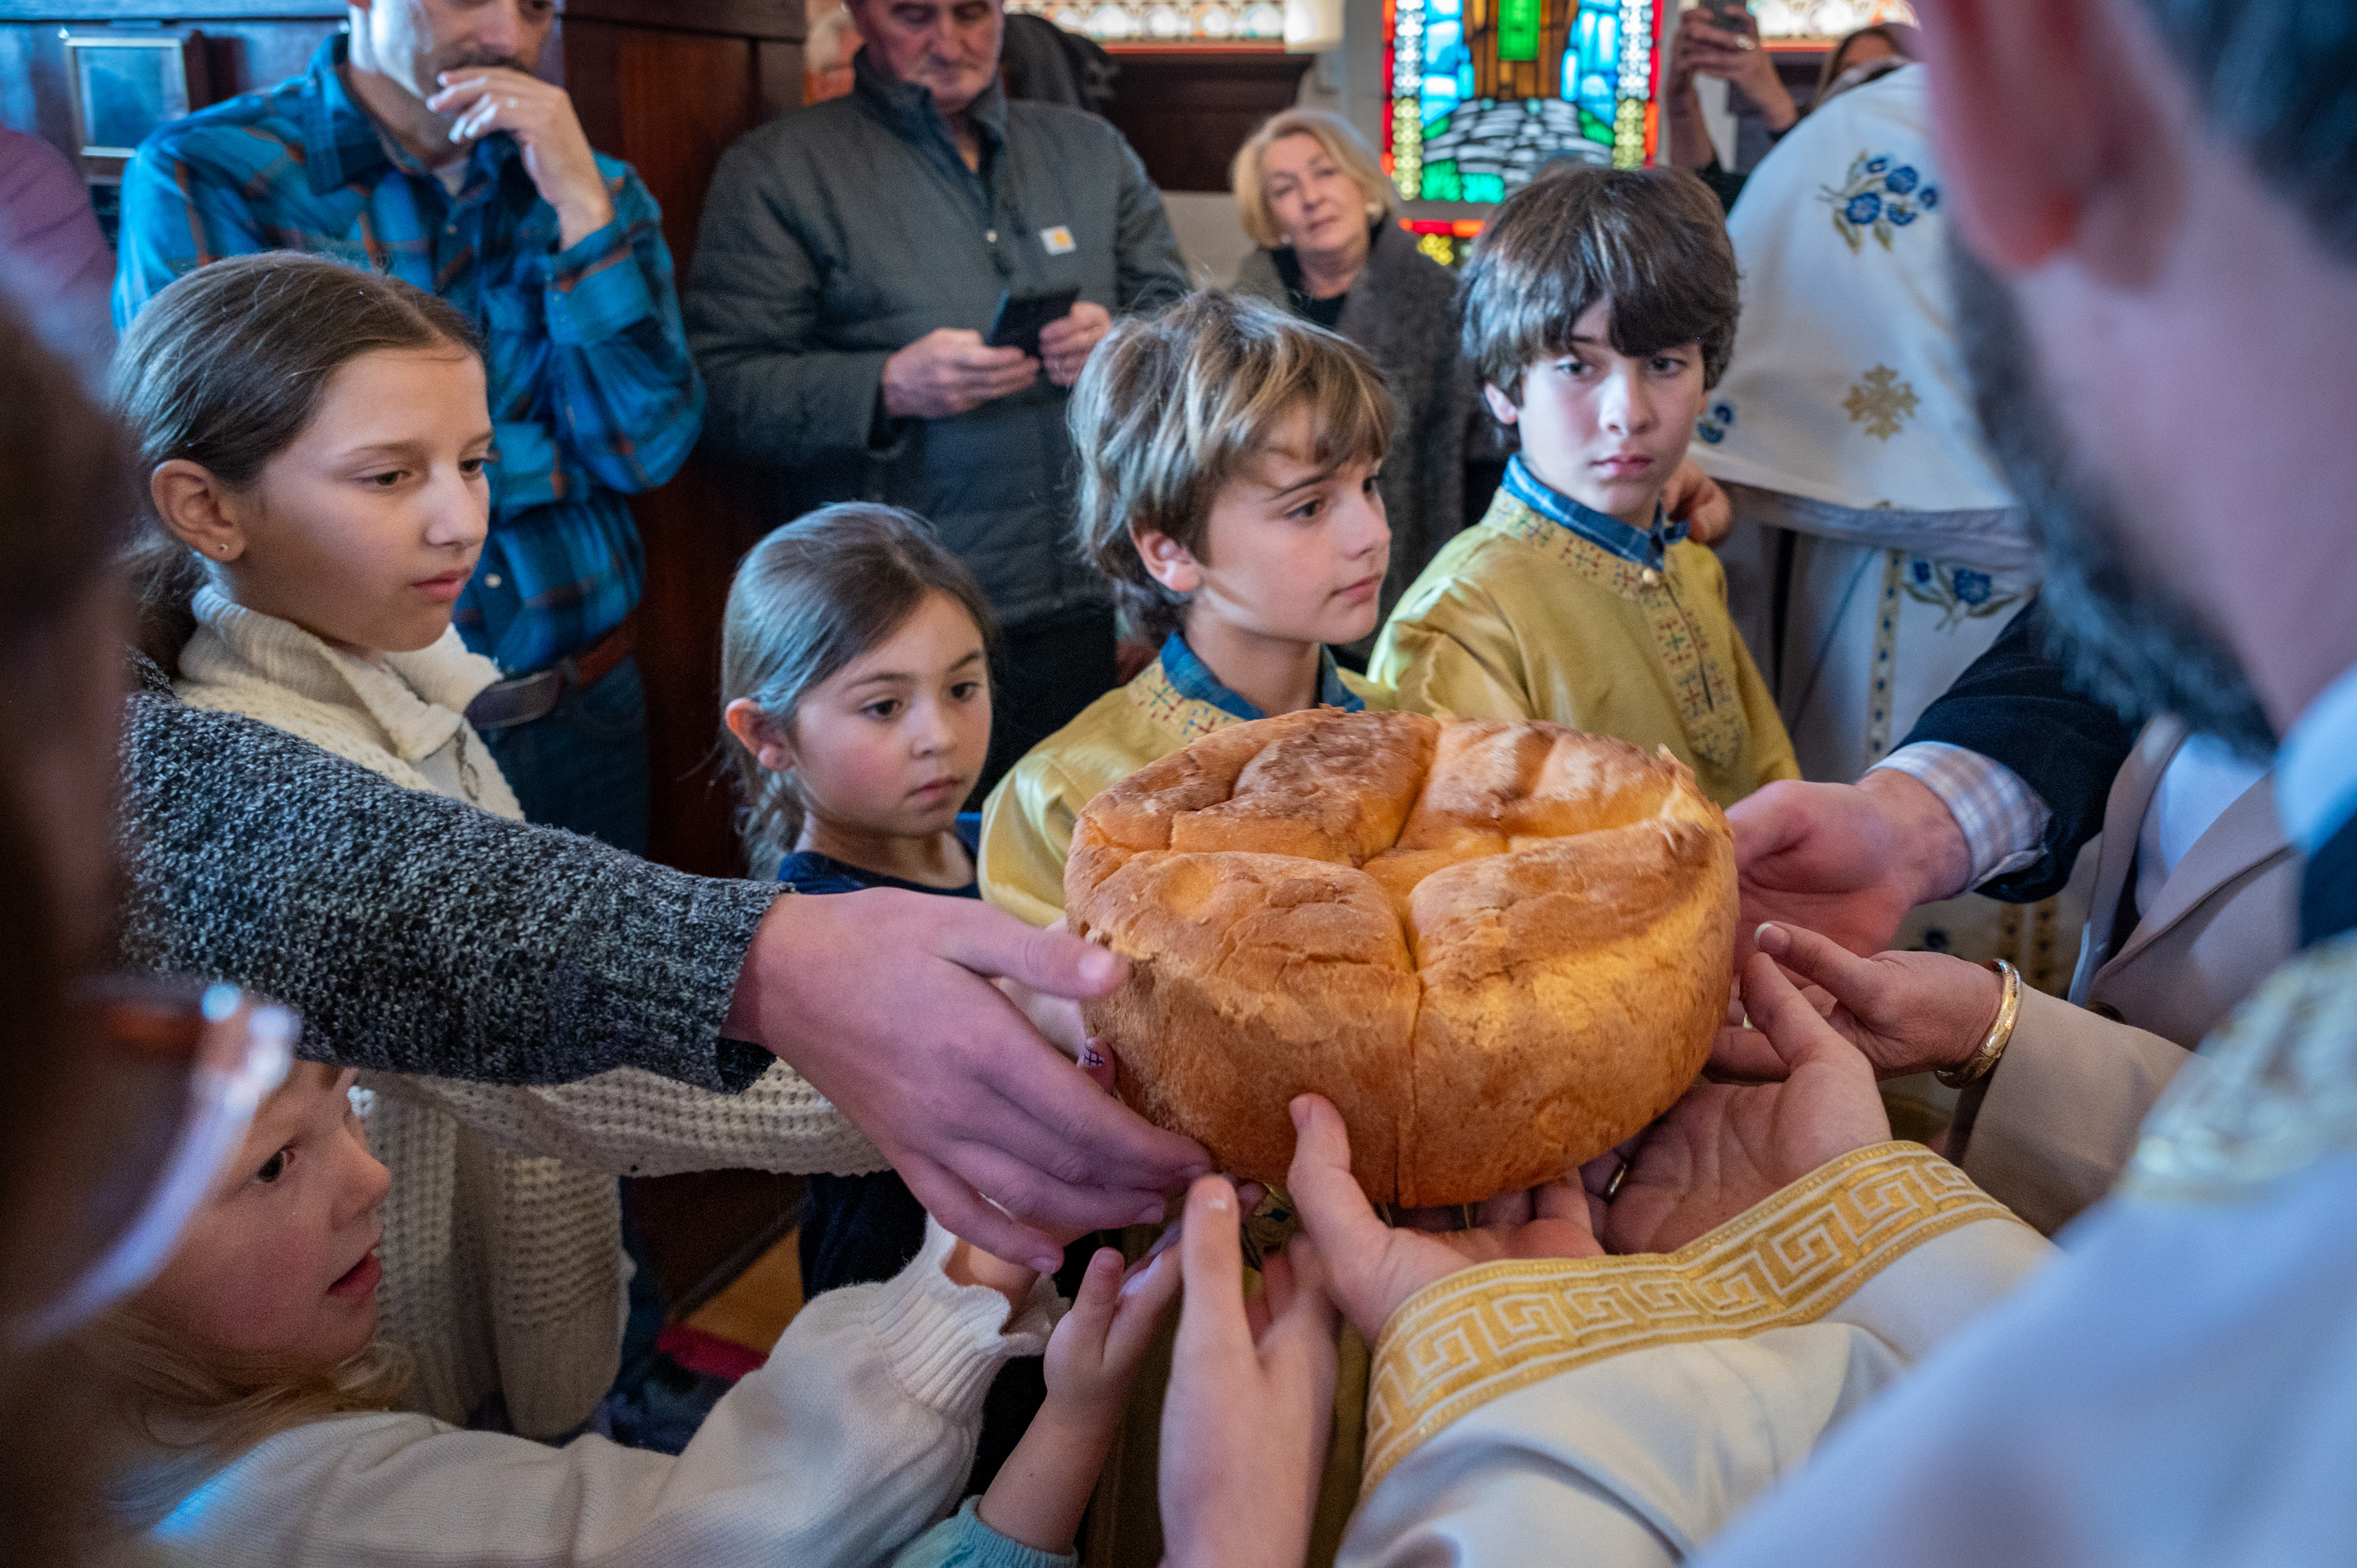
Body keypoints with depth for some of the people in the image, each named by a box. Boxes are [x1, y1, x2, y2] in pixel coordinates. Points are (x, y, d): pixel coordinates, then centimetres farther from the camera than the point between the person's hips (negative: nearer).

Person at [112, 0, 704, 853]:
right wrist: (556, 460, -10)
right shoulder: (203, 180, -7)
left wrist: (582, 207, -16)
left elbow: (648, 448, -8)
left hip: (583, 719, 4)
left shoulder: (589, 189, 4)